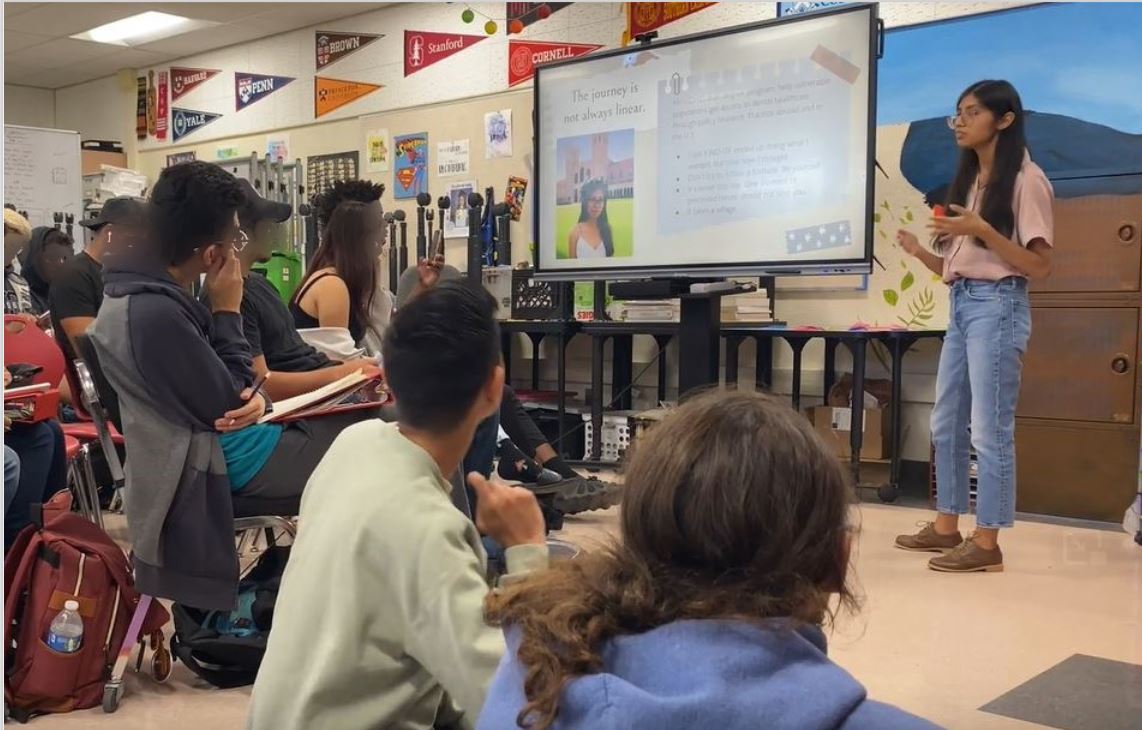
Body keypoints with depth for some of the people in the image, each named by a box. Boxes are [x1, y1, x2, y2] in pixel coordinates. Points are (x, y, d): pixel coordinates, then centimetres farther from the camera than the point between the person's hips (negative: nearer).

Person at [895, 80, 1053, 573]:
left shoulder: (1024, 179, -8)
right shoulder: (969, 180, 15)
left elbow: (1040, 267, -13)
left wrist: (982, 231, -21)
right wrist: (919, 252, -2)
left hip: (997, 306, -9)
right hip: (961, 305, 9)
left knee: (989, 428, -5)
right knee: (946, 424, 12)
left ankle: (987, 542, 2)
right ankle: (946, 527, 23)